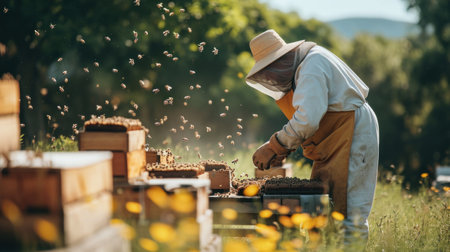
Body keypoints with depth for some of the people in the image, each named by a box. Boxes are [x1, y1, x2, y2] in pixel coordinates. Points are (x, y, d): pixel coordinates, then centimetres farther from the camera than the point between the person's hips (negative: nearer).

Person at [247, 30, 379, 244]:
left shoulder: (312, 66, -18)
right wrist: (284, 149, 7)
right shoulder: (304, 64, 14)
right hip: (333, 145, 11)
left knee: (348, 213, -11)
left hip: (353, 137, -11)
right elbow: (312, 115, 19)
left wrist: (273, 147, -19)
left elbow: (307, 120, -29)